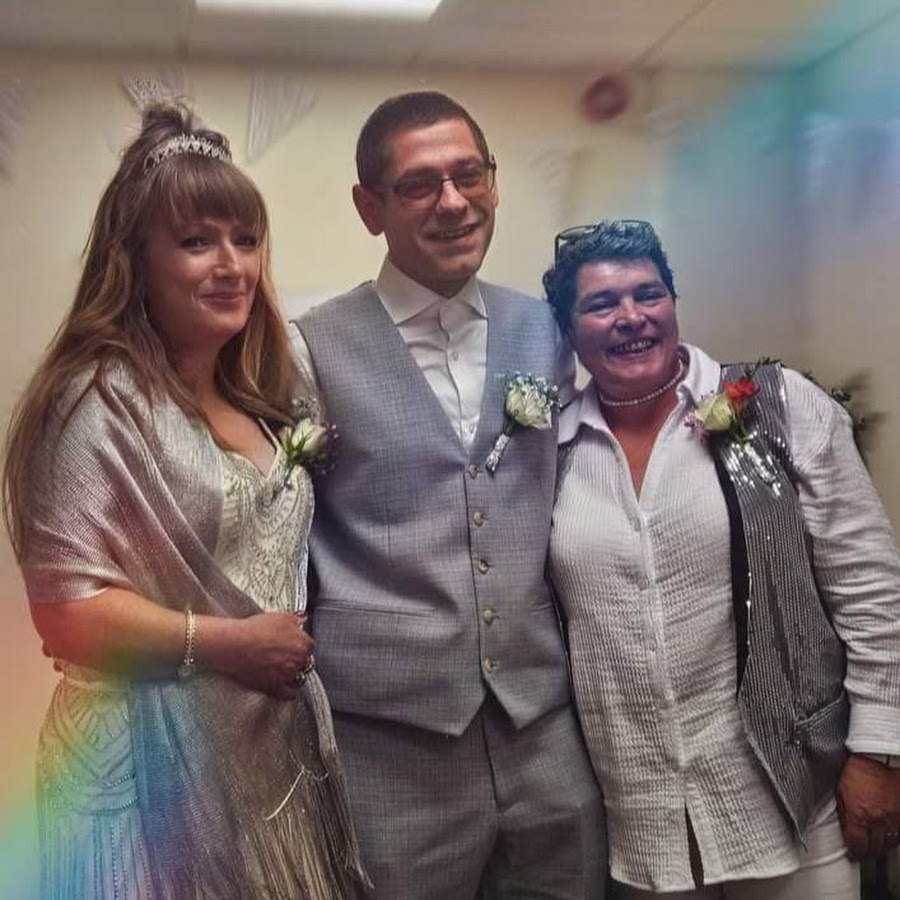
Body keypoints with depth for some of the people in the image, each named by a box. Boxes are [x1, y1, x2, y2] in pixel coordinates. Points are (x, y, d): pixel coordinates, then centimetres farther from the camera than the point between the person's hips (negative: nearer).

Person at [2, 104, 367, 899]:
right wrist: (228, 642, -15)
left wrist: (292, 651, 6)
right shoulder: (102, 399, -15)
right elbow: (64, 607, -19)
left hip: (278, 748, 7)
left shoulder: (256, 400, 10)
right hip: (163, 766, -7)